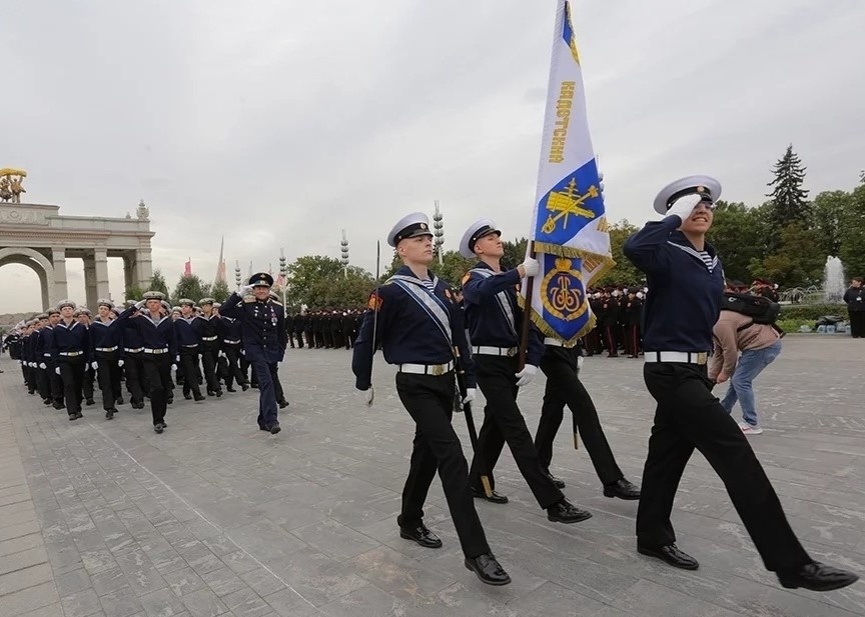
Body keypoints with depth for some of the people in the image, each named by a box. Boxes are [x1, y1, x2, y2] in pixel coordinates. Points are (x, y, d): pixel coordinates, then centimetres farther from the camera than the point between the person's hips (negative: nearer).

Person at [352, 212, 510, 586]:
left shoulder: (442, 287, 9)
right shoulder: (392, 291, -12)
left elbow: (459, 334, 12)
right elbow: (367, 339, -5)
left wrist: (470, 379, 10)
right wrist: (363, 383, 4)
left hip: (445, 380, 7)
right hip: (416, 384, -7)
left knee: (427, 452, 17)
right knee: (452, 456, -14)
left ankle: (410, 521, 37)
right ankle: (476, 551, -9)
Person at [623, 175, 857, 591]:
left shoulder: (713, 263, 15)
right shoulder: (668, 255, -12)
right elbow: (633, 248, -36)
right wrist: (676, 216, -23)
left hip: (694, 369, 9)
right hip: (670, 370, -9)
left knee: (668, 452, 14)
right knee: (735, 454, -9)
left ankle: (653, 537, 27)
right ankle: (790, 563, 0)